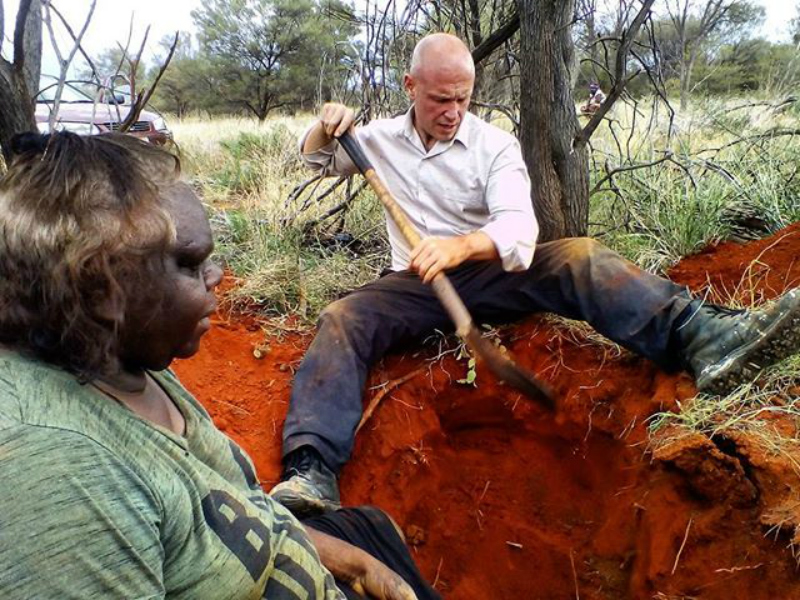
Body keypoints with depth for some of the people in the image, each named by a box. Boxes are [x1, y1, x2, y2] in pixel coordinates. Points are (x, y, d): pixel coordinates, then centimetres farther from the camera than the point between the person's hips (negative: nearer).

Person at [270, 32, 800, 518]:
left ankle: (706, 341, -47)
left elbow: (519, 227, -18)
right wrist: (326, 128, -2)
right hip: (416, 284, 2)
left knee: (577, 256, -27)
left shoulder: (494, 145, -2)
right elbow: (316, 160, 23)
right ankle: (311, 472, -40)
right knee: (342, 321, -27)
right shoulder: (381, 138, 8)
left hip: (488, 272, -1)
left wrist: (462, 245, -41)